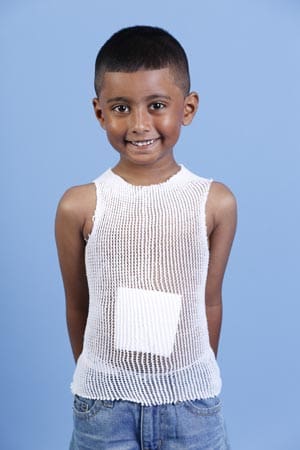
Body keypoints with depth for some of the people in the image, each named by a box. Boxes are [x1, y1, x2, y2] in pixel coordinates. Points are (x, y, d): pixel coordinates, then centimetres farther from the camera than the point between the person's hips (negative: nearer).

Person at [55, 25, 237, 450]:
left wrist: (199, 381, 9)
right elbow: (77, 304, 0)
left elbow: (210, 301, -1)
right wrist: (94, 377, 10)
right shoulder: (79, 206, -11)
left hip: (191, 399, 1)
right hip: (104, 400, 0)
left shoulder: (216, 202, -9)